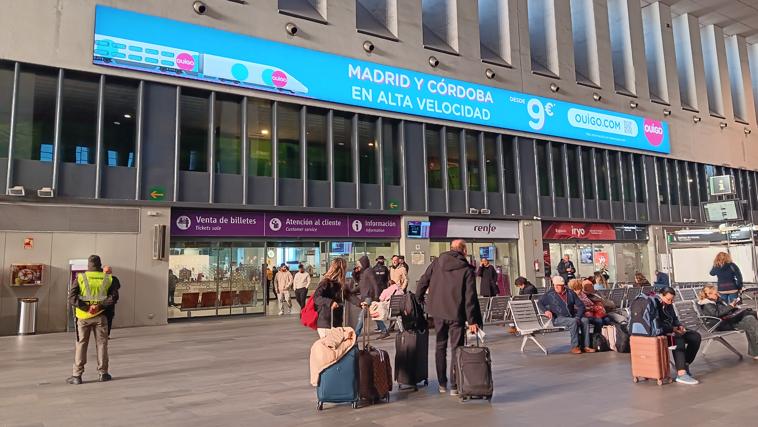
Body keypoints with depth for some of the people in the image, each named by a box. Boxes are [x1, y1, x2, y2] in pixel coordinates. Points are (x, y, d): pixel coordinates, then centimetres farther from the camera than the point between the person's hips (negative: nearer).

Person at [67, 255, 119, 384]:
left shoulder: (81, 277, -2)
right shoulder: (108, 278, 0)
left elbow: (71, 297, -11)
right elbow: (114, 296, -11)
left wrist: (86, 307, -12)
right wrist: (100, 305, -11)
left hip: (83, 316, 0)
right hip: (100, 316, 1)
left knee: (81, 345, 8)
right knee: (101, 344, 10)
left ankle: (77, 375, 10)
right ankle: (102, 373, 16)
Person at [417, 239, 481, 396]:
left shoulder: (437, 263, 2)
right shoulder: (467, 270, -8)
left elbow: (423, 281, 5)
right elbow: (470, 297, -10)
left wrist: (419, 299, 18)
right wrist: (472, 321, -8)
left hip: (438, 312, 4)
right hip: (456, 314, -3)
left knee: (440, 347, 15)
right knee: (456, 349, 5)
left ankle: (442, 384, 21)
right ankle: (454, 386, 5)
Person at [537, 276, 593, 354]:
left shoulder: (570, 293, 10)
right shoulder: (550, 294, 3)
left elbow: (581, 306, 10)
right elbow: (539, 302, 8)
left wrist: (578, 317, -6)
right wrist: (546, 310, -11)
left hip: (572, 317, 4)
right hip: (558, 318, -4)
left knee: (585, 320, -22)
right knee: (573, 321, -32)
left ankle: (586, 346, -20)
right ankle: (574, 347, -27)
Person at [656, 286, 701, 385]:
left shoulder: (669, 305, 12)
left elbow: (674, 318, 26)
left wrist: (679, 326, 4)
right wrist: (672, 329, -25)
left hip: (671, 331, 10)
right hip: (659, 334, -10)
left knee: (696, 336, -1)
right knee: (678, 339, -35)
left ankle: (685, 365, 2)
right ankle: (681, 373, -39)